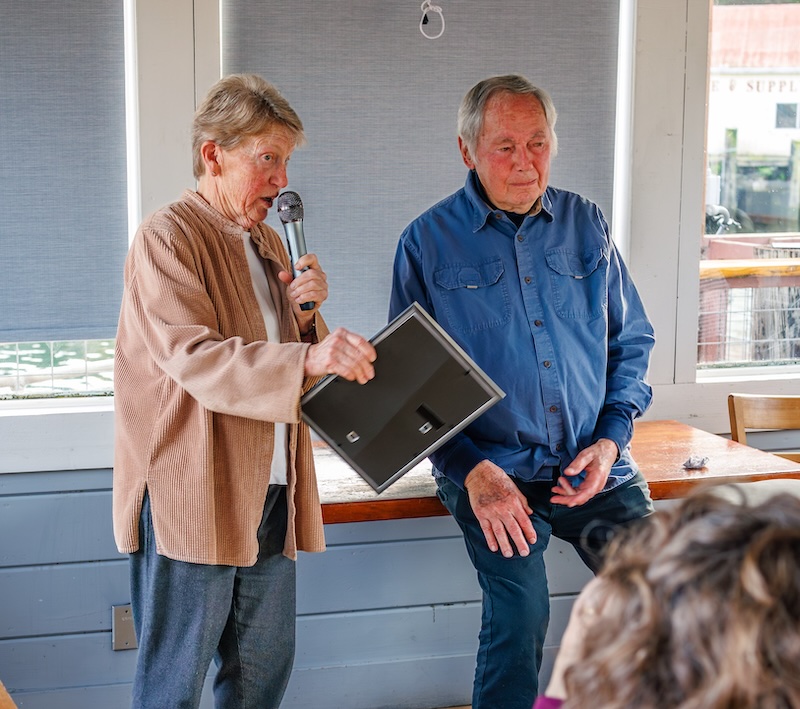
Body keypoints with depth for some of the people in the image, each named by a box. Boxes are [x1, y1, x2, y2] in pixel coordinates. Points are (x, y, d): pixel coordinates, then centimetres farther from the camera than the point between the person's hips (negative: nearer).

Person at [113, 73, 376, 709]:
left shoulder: (269, 244, 17)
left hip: (271, 491, 8)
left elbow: (303, 356, 21)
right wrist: (307, 359, -35)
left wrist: (310, 311, -1)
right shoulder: (166, 239, -9)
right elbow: (194, 359, -23)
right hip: (191, 499, -8)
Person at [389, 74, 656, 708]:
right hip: (494, 470, -3)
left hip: (594, 467, 3)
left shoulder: (586, 226, 11)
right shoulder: (429, 242, 1)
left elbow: (632, 341, 16)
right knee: (520, 612, -24)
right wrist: (472, 470, -12)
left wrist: (611, 439, 0)